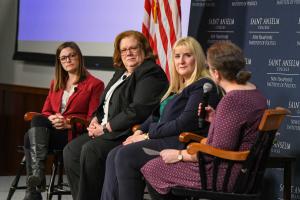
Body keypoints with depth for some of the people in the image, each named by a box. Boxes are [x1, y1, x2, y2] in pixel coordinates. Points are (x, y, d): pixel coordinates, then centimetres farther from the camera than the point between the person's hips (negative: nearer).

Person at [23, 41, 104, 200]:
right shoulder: (56, 83, 25)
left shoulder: (94, 84, 6)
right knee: (29, 137, -29)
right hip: (52, 130, 5)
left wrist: (68, 124, -17)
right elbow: (45, 112, 20)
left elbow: (92, 120, -1)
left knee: (37, 121, -31)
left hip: (75, 134, -5)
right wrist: (52, 119, -5)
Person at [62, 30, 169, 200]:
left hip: (131, 133, -9)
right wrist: (96, 120, 4)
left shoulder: (151, 74, -9)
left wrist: (106, 128, -17)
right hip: (107, 130, 10)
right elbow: (106, 104, 27)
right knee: (71, 150, -7)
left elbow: (138, 111, -20)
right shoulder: (121, 73, 21)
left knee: (91, 150, -29)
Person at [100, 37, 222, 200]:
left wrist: (149, 135, -11)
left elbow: (185, 123, -15)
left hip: (181, 143, -9)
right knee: (114, 156, -12)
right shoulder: (177, 87, 25)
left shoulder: (203, 86, -6)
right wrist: (140, 131, 5)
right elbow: (156, 115, 26)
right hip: (162, 139, 9)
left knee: (125, 156, -25)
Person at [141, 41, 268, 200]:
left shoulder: (232, 101, -23)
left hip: (226, 175, -10)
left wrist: (180, 155, -12)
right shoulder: (255, 93, 8)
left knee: (152, 169, 0)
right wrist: (216, 120, 15)